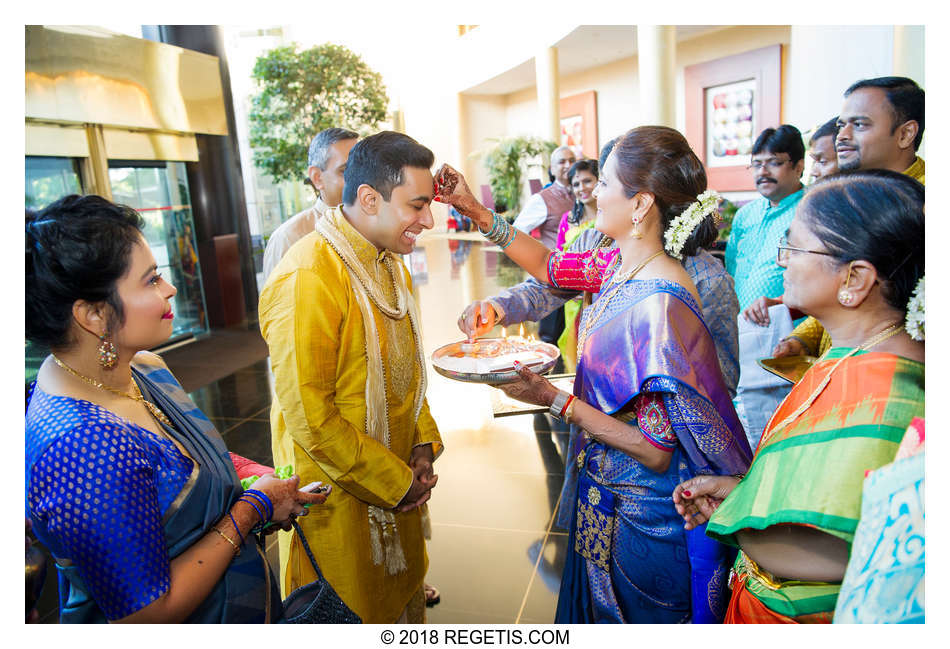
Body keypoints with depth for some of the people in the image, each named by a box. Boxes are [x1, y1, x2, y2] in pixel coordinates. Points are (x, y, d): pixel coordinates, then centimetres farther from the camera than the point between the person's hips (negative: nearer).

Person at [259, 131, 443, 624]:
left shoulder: (391, 263, 4)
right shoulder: (307, 278, -25)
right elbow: (308, 416, -25)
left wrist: (422, 445, 1)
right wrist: (395, 482, -17)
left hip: (400, 479, 8)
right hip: (339, 493, -7)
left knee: (402, 599, 25)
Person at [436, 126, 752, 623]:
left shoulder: (660, 307, -33)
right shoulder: (621, 265, -7)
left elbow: (656, 451, -28)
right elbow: (549, 265, 11)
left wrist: (554, 399, -27)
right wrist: (475, 210, 4)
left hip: (643, 518, -7)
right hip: (605, 490, 7)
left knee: (629, 616, 21)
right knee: (595, 602, 30)